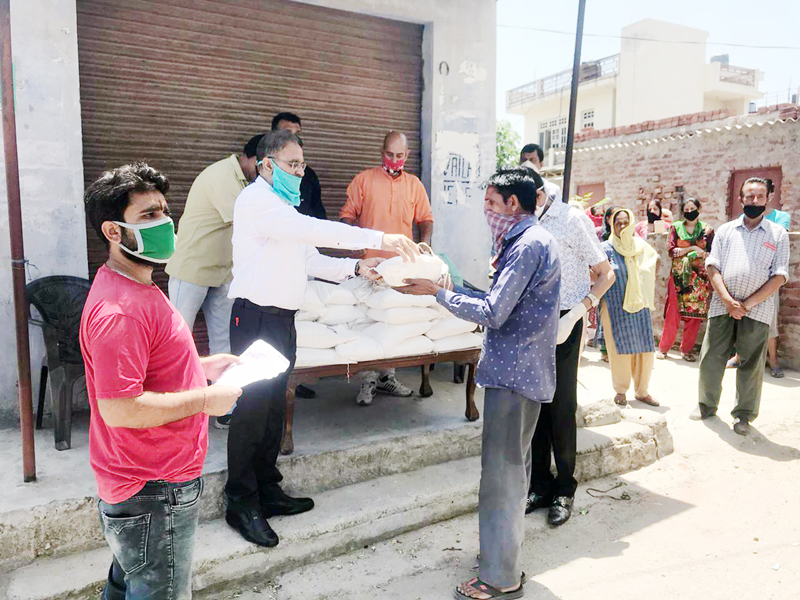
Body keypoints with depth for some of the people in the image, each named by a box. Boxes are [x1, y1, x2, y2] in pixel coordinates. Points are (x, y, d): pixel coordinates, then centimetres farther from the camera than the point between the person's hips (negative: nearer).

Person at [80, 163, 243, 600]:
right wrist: (205, 399, -22)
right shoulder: (118, 311, -28)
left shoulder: (134, 287, 8)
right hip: (155, 496, -10)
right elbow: (119, 408, -31)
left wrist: (202, 366, 8)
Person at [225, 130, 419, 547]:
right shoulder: (256, 200, -11)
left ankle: (267, 492, 26)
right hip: (256, 317, -9)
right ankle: (241, 502, 10)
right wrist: (379, 239, -29)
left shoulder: (285, 207, 21)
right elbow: (313, 229, -26)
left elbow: (310, 259, 19)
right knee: (252, 410, -4)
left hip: (283, 317, 9)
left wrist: (355, 267, 4)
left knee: (273, 408, 14)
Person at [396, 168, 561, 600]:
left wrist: (438, 292, -12)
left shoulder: (528, 246, -17)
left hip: (513, 373, -11)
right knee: (513, 467, 20)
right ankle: (506, 552, 36)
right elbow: (501, 303, 14)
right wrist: (450, 287, 9)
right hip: (524, 370, 11)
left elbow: (493, 314, -21)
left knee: (501, 473, -2)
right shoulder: (530, 241, 15)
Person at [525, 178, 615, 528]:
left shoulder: (571, 219, -9)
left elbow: (605, 275, -9)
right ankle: (540, 486, 21)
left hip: (562, 321, -5)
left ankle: (564, 490, 17)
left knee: (561, 407, 1)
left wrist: (574, 315, -19)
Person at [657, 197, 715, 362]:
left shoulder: (707, 229, 7)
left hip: (699, 276, 1)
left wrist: (696, 256, -11)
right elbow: (671, 251, -2)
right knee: (673, 312, -4)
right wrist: (692, 248, -10)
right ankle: (663, 348, 6)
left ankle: (687, 349, 12)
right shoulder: (676, 227, 6)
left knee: (696, 313, 1)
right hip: (679, 275, -1)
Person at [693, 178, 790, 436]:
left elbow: (779, 276, -2)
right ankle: (706, 405, 23)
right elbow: (713, 267, 3)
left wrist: (748, 303, -11)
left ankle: (744, 415, 19)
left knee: (751, 364, 4)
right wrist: (727, 300, -11)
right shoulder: (725, 230, 11)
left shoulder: (779, 234, 5)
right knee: (710, 357, 5)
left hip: (757, 310, -1)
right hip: (722, 306, 2)